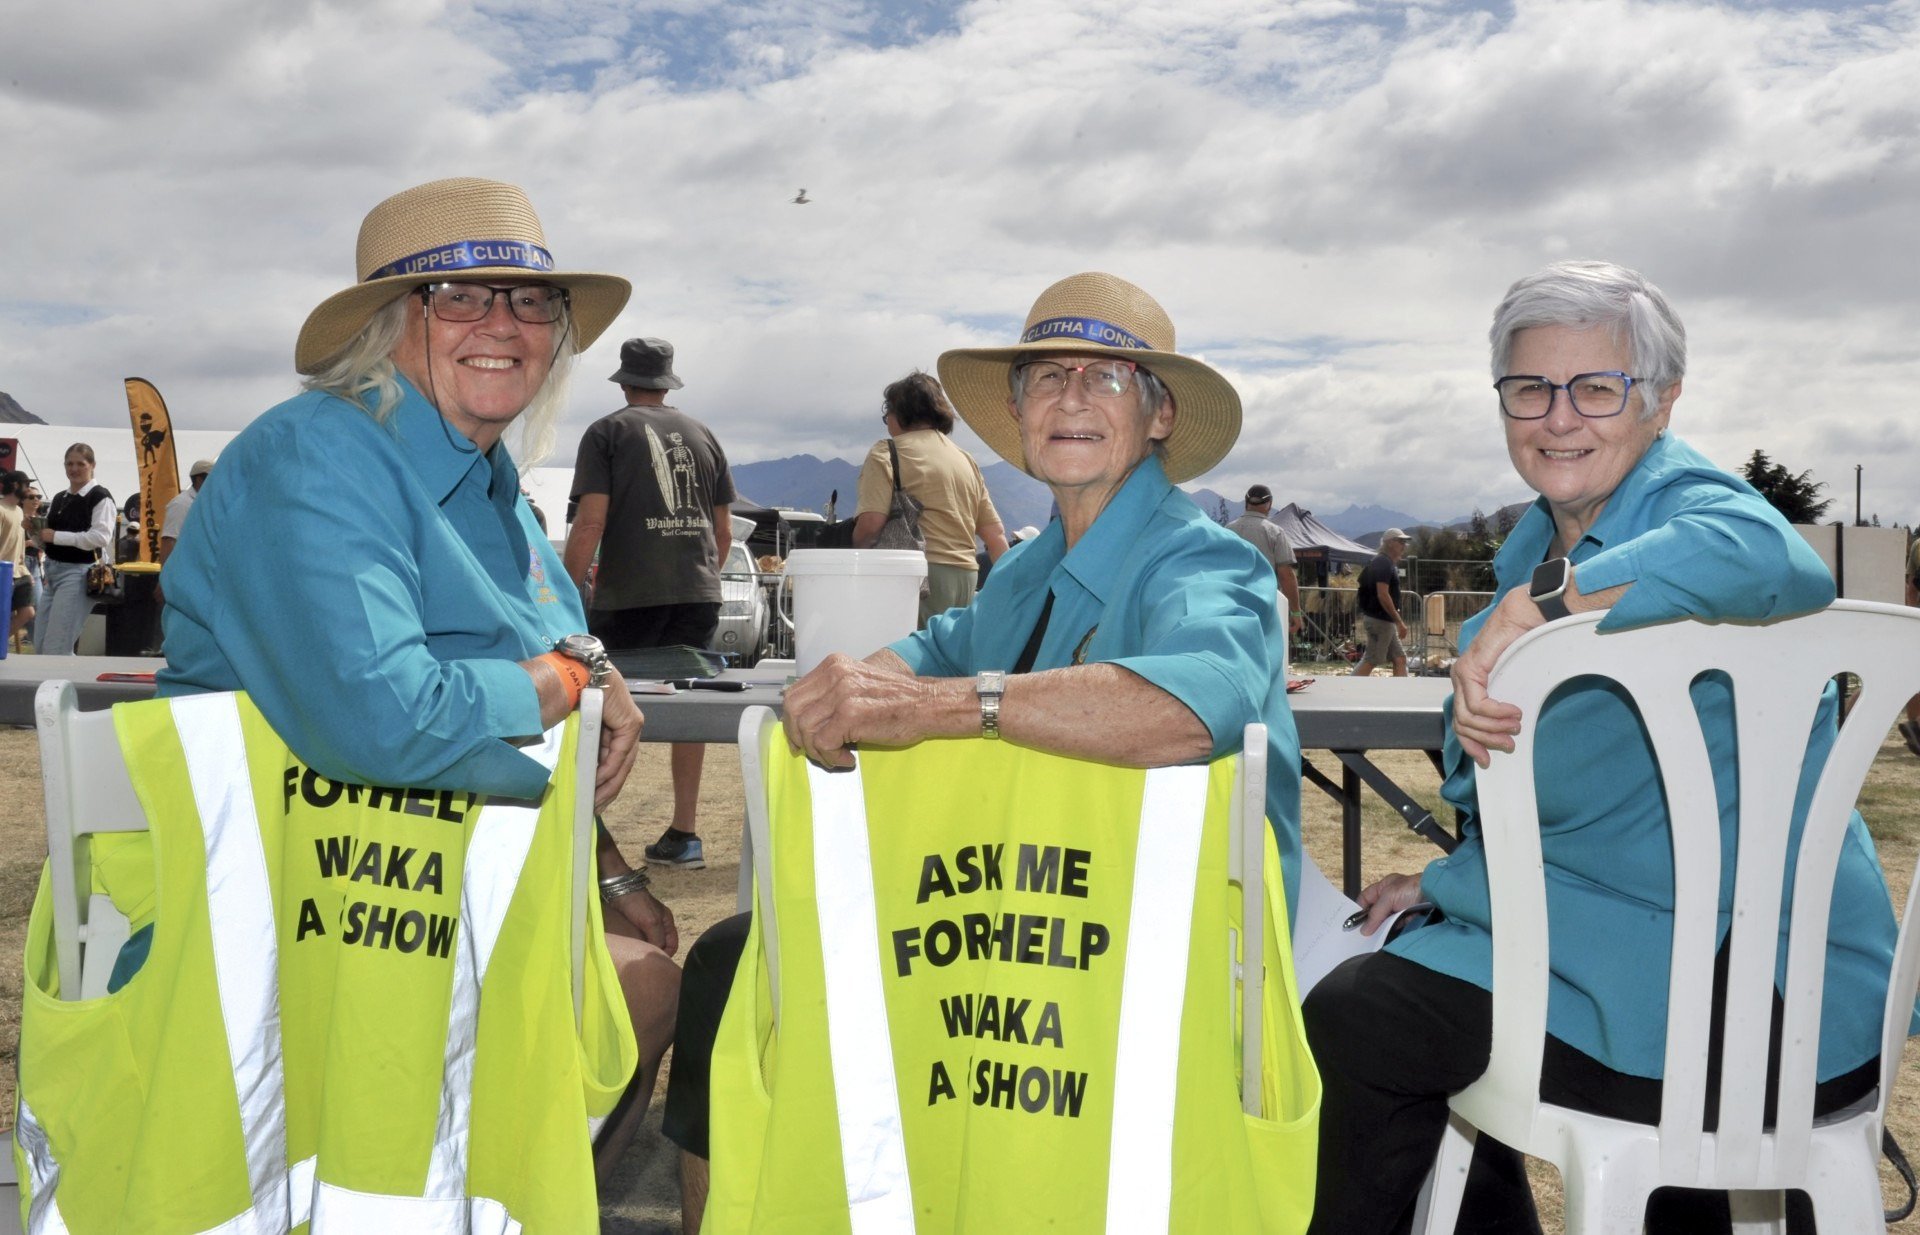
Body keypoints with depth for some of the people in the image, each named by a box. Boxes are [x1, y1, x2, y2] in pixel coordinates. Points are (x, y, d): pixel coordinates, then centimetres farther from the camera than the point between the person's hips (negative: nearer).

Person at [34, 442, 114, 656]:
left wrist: (56, 536, -18)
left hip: (80, 573, -8)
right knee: (40, 645, 9)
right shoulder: (58, 499, 16)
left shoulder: (100, 497, -7)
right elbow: (46, 542, 21)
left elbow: (101, 537, -20)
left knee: (56, 649, -10)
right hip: (53, 572, 8)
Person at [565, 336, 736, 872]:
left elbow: (590, 522, -9)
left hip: (628, 596, -4)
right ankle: (684, 835, 11)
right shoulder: (702, 435, 16)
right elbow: (723, 531, 16)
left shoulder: (607, 432, 2)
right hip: (698, 594, 4)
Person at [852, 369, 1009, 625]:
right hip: (966, 575, 7)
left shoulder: (886, 453, -2)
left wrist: (855, 551, 6)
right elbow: (996, 535, 17)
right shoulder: (966, 460, 19)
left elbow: (870, 525, -13)